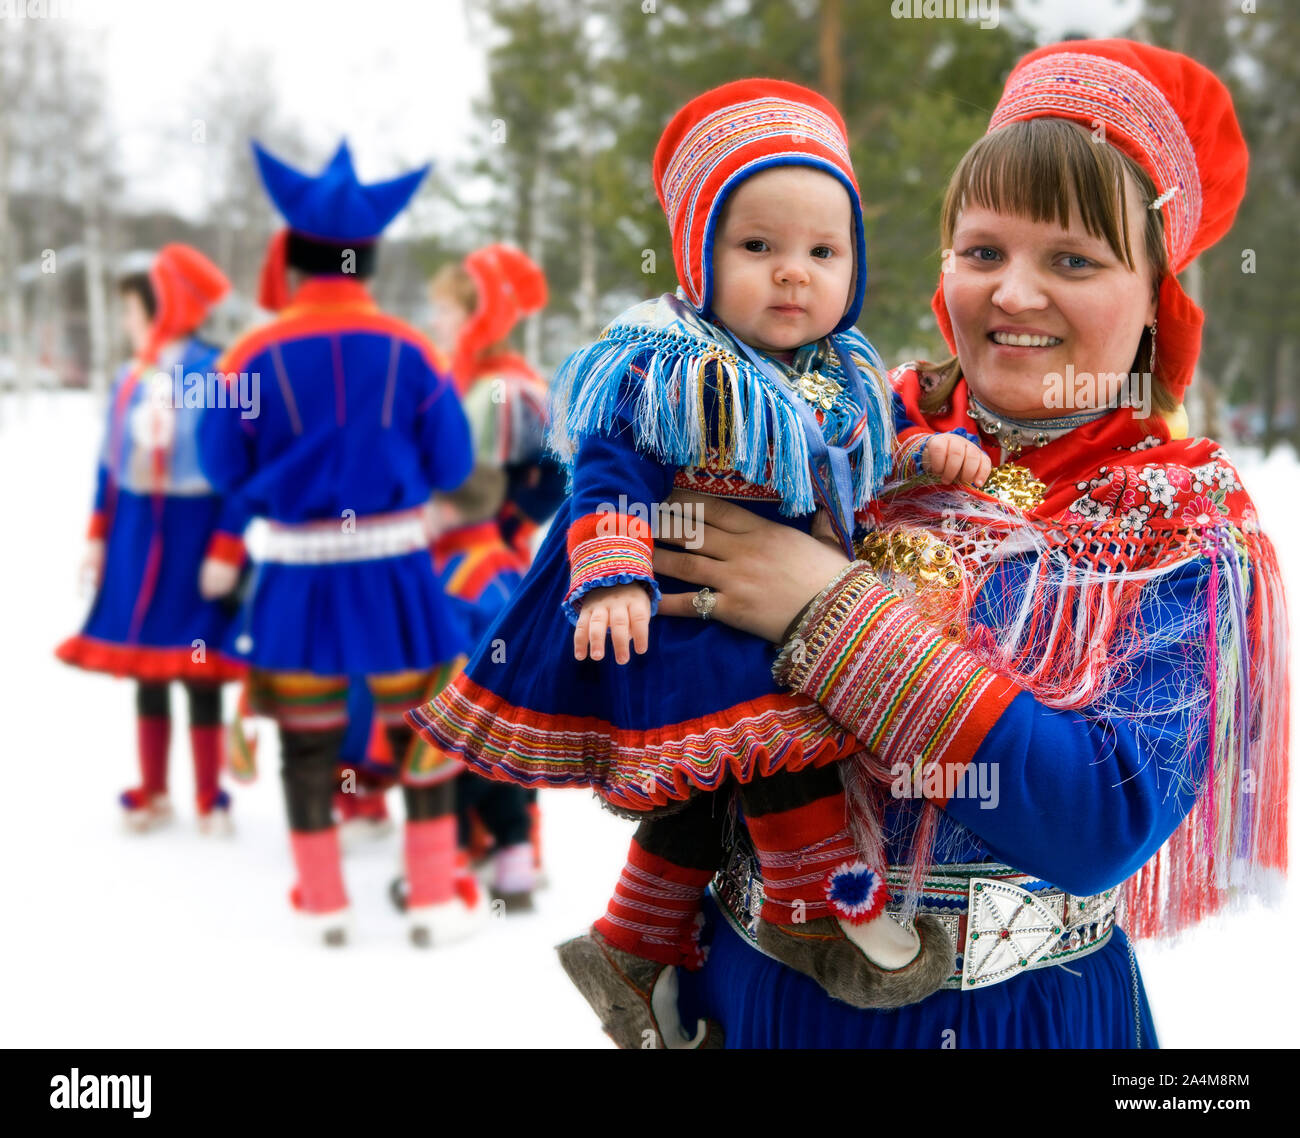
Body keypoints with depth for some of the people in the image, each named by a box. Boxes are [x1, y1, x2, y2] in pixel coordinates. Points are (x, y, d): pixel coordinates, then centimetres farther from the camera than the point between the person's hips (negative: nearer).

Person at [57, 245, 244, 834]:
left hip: (193, 537, -6)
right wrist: (98, 537, 11)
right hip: (136, 541, 6)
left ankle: (210, 800, 16)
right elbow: (111, 464, 12)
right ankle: (152, 793, 25)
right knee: (144, 667, 12)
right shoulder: (129, 378, 6)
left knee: (198, 672, 2)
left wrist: (225, 549, -16)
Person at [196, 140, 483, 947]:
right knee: (422, 728, 12)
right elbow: (451, 464, -2)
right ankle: (435, 900, 17)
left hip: (299, 571, 0)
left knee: (307, 739, 12)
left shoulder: (255, 357, -8)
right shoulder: (410, 352, -6)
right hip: (395, 568, 0)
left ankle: (325, 907, 21)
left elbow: (224, 468, 0)